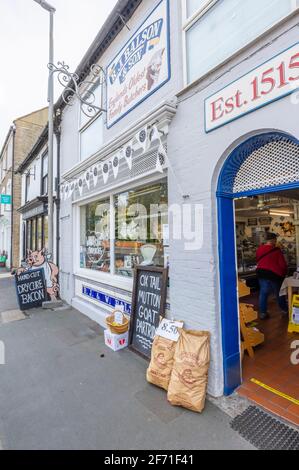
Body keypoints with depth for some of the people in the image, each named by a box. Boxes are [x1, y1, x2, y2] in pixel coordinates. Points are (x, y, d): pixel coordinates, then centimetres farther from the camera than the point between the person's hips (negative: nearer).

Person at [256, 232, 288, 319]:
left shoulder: (259, 249, 1)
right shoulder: (276, 250, -15)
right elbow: (282, 264, -11)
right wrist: (284, 273, 5)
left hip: (261, 273, 4)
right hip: (274, 274, -4)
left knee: (263, 293, 10)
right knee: (279, 293, 16)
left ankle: (262, 313, 11)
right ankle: (285, 310, 36)